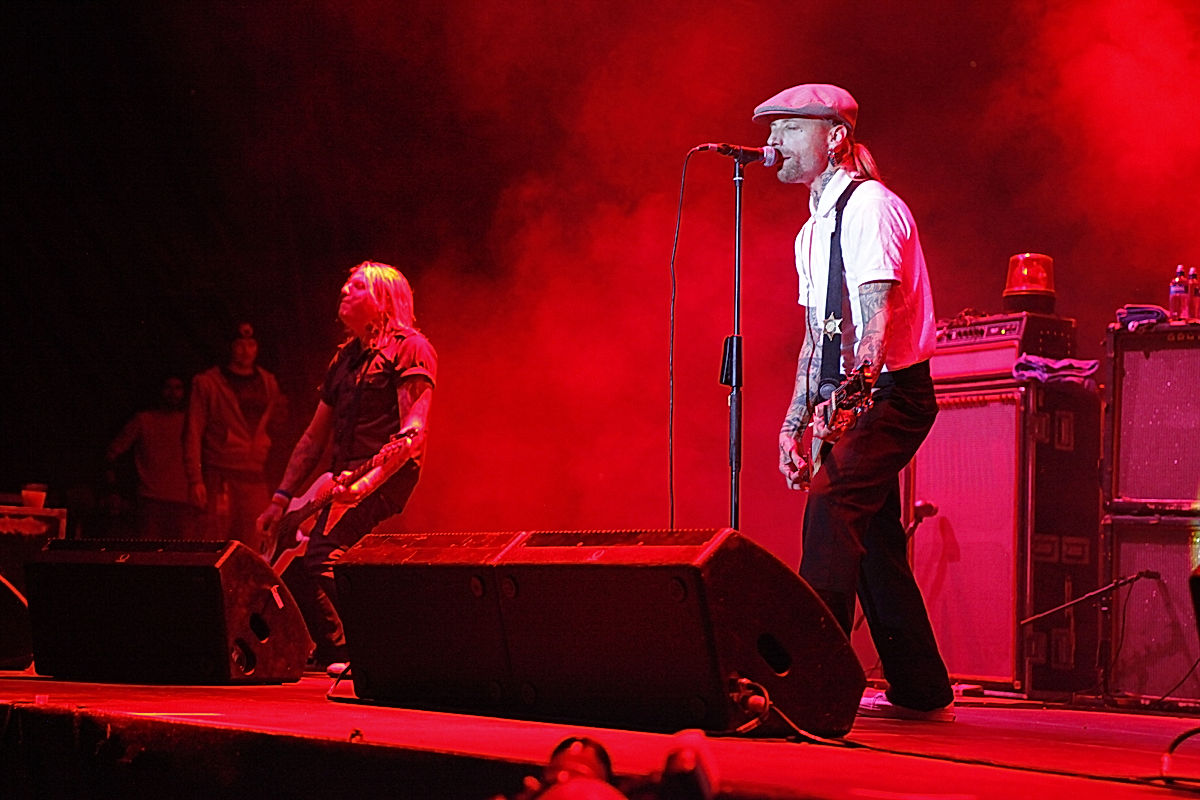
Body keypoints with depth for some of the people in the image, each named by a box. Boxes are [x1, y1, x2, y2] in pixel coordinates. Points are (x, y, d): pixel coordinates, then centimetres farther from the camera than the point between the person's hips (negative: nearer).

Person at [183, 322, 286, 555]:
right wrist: (195, 480, -9)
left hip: (256, 477, 4)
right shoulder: (207, 383, 3)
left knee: (253, 550, -2)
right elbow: (192, 433, -1)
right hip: (220, 477, -4)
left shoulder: (268, 384, 15)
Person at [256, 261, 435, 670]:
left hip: (386, 478, -8)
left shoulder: (410, 348, -3)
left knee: (320, 558, -25)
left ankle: (337, 655, -15)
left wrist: (366, 482, -26)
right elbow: (314, 436, 24)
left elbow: (412, 432, -14)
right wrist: (281, 498, 17)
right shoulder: (345, 357, 22)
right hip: (344, 478, 8)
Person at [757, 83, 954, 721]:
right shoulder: (812, 231, 18)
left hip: (890, 393, -10)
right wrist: (793, 422, 14)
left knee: (830, 508, -22)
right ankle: (920, 691, 16)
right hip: (848, 404, 10)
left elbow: (879, 313, -22)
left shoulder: (869, 205, -11)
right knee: (871, 539, 9)